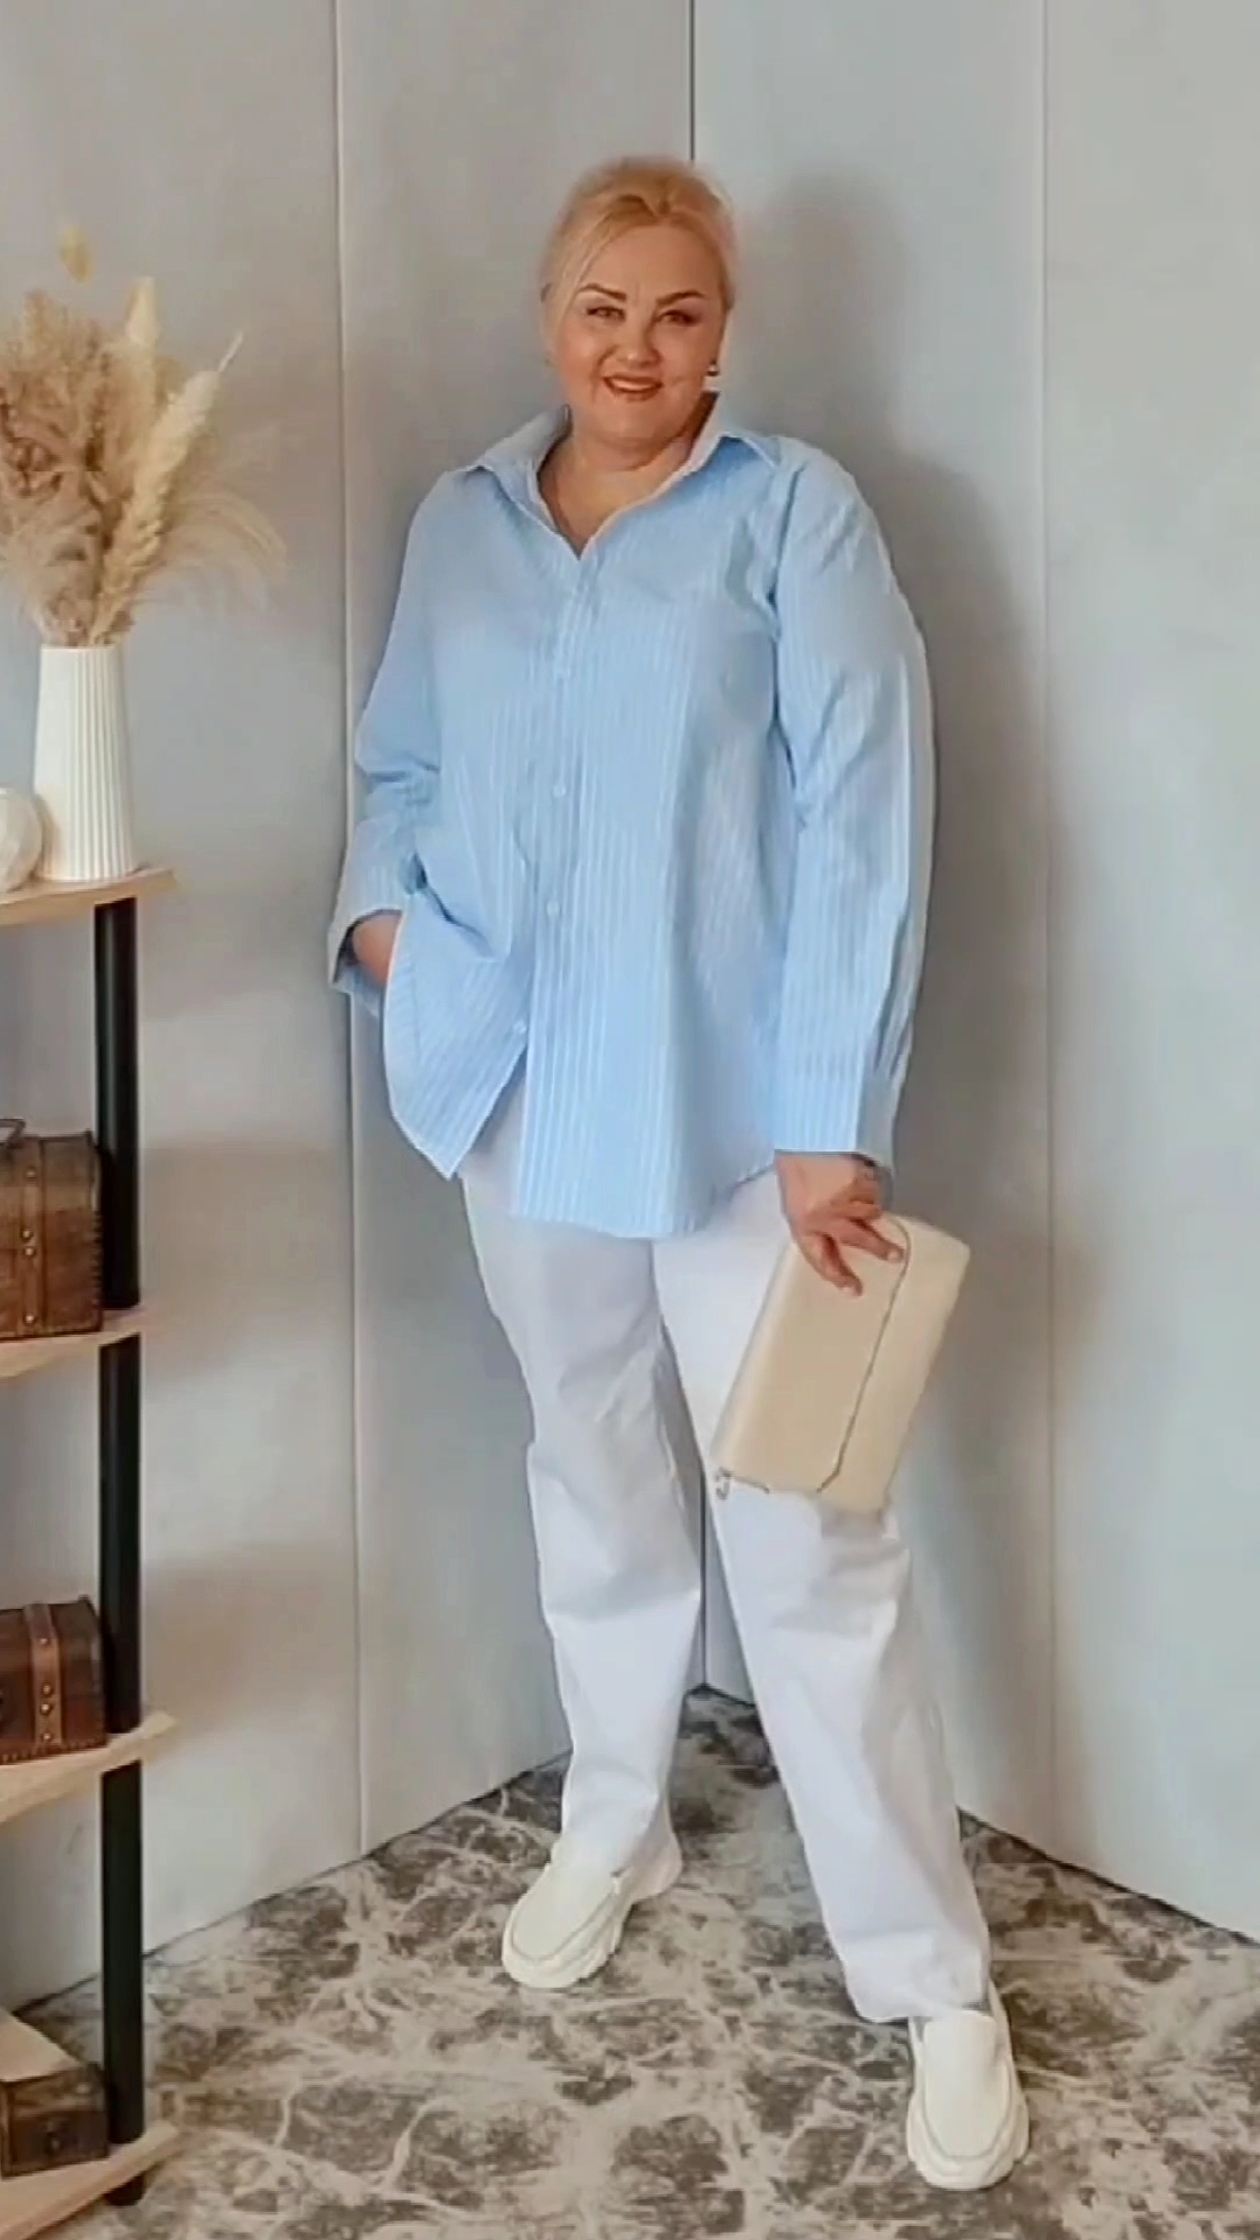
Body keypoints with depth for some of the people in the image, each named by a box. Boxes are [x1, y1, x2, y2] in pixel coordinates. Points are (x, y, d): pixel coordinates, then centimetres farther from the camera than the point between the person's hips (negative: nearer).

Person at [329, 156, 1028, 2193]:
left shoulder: (796, 514, -6)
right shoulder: (460, 523, 8)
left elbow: (860, 820, -12)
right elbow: (403, 766, 18)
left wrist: (832, 1121, -18)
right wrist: (382, 912, -4)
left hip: (731, 1106, -4)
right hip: (525, 1097, 5)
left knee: (809, 1538, -4)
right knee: (592, 1479, 20)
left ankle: (935, 1982, 7)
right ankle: (614, 1831, 40)